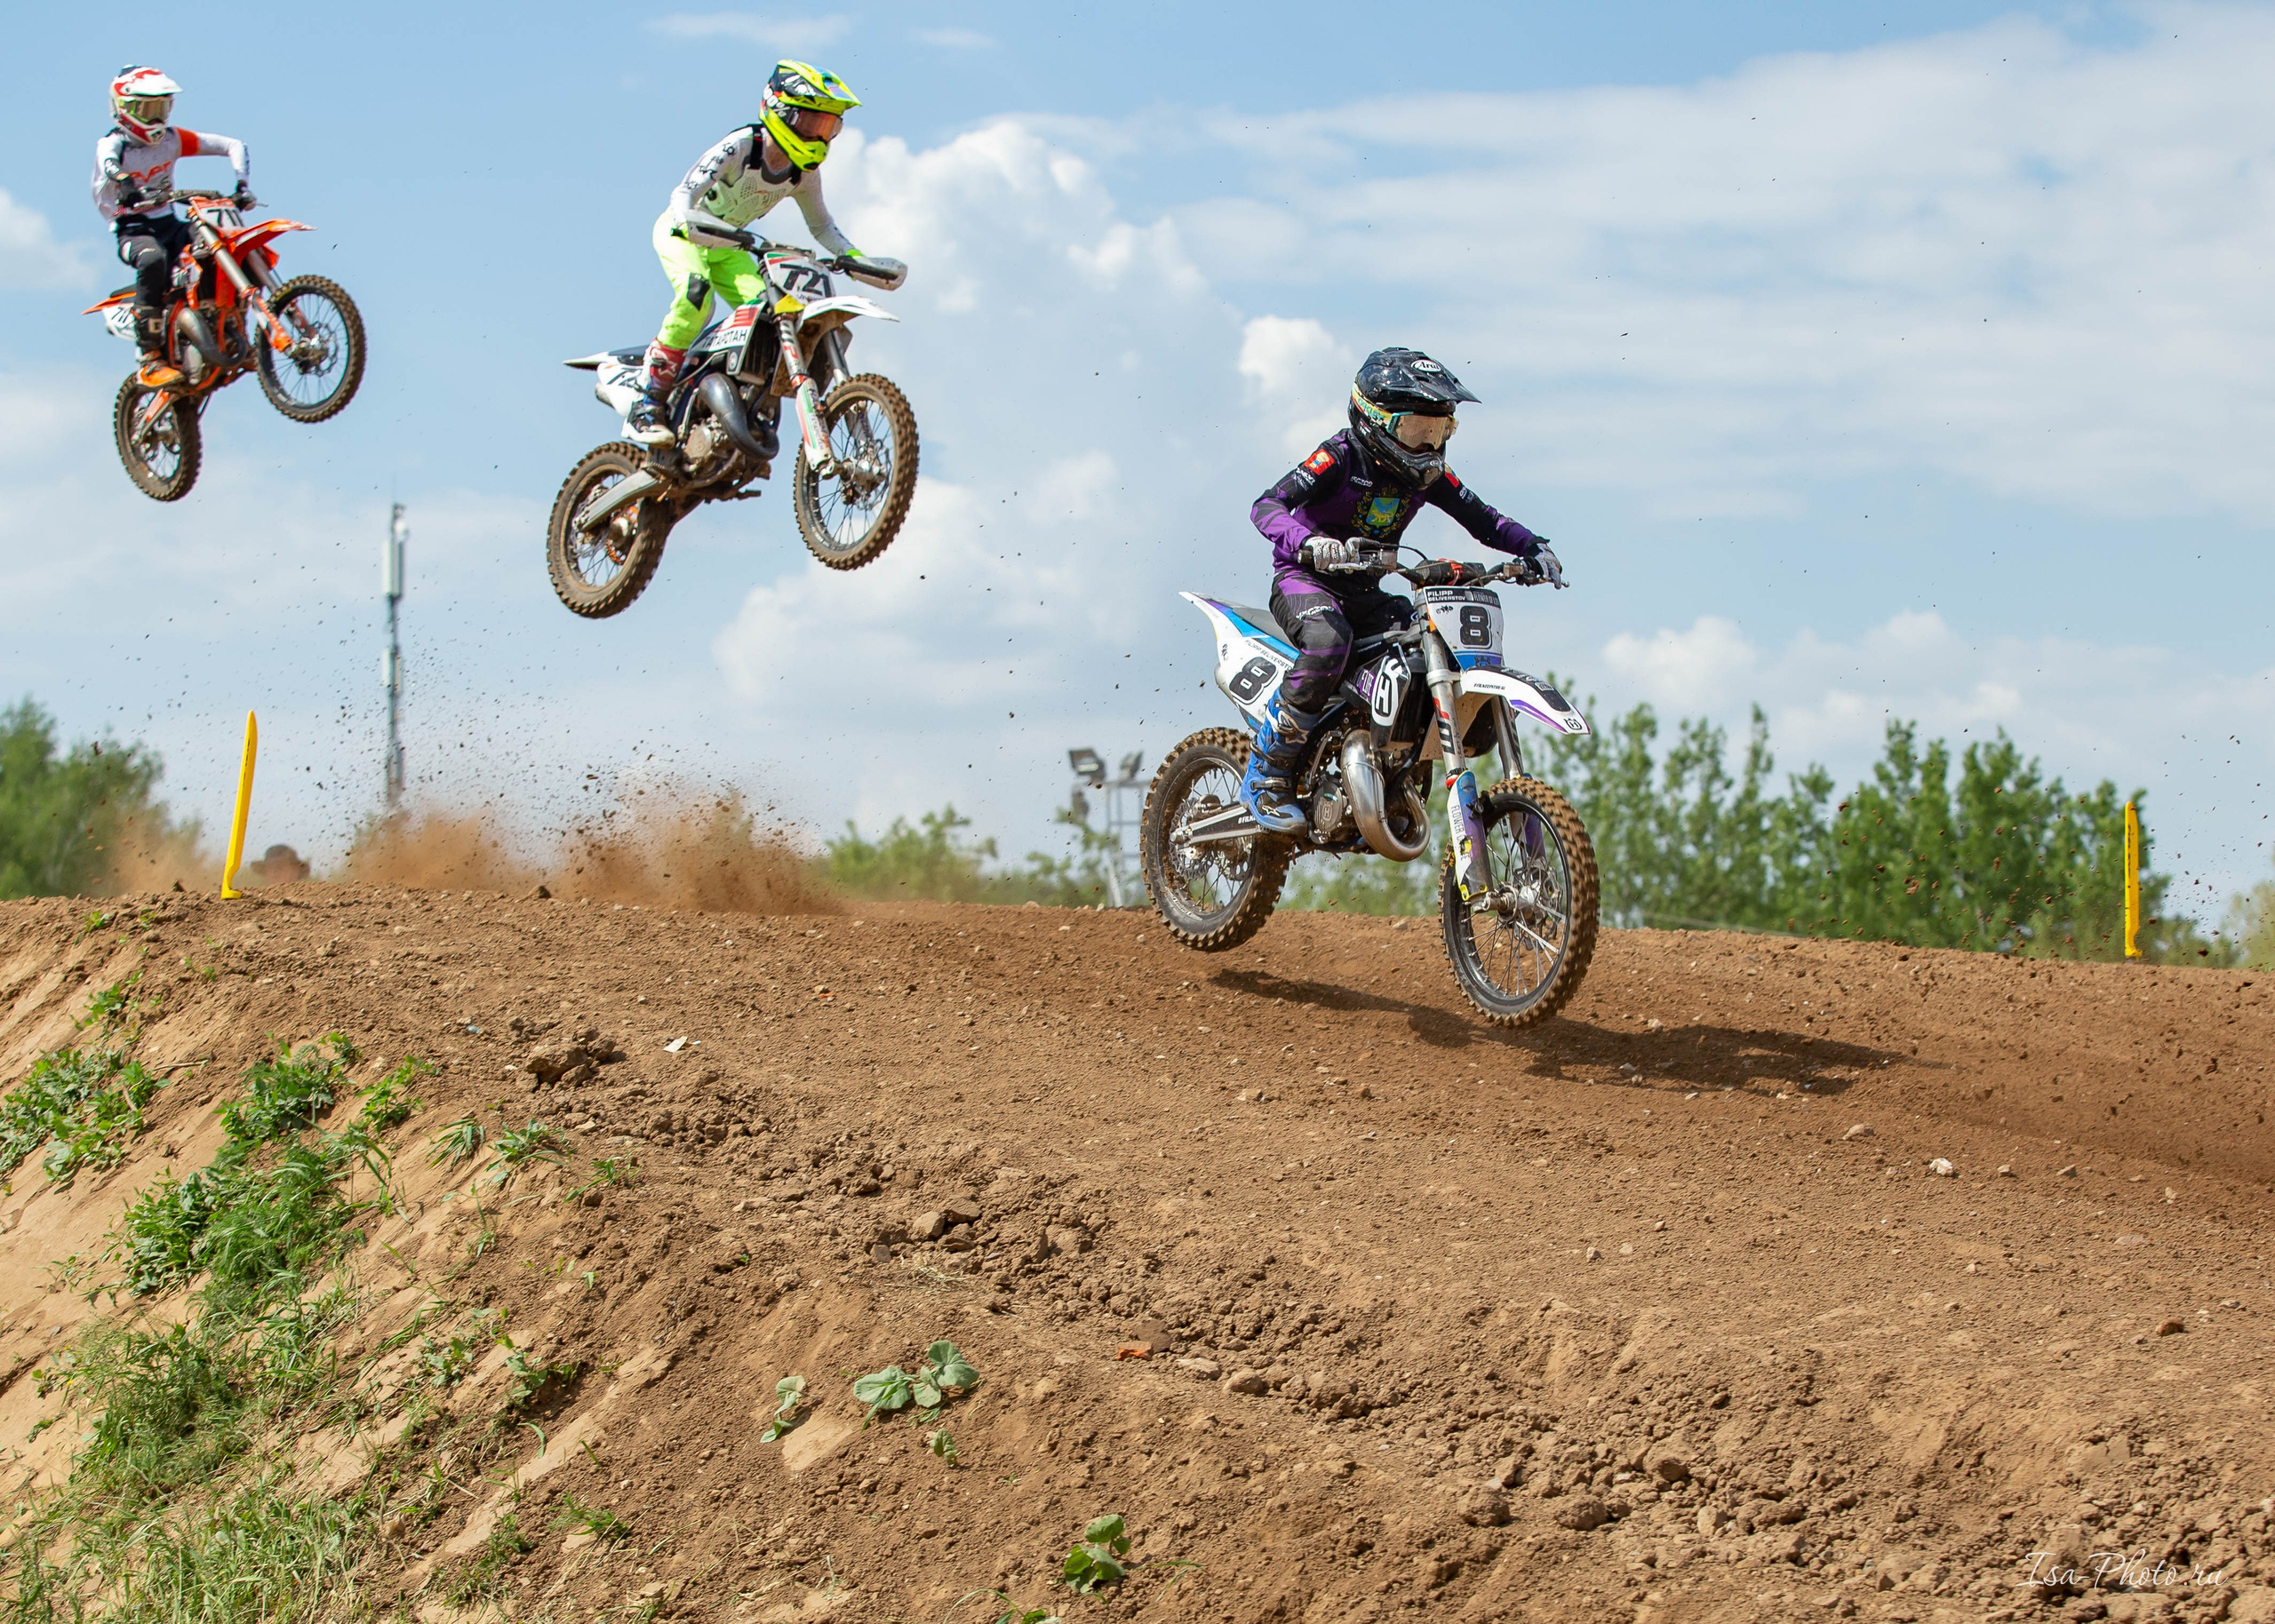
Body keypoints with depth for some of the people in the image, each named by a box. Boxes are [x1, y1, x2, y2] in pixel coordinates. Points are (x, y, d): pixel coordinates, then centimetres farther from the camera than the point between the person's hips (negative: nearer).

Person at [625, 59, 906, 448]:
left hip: (728, 245, 6)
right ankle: (646, 405, -30)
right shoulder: (738, 148, -28)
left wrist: (860, 261, -6)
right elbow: (684, 193, -36)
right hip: (682, 231, -6)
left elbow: (820, 224, 7)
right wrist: (690, 221, -57)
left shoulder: (804, 173, -8)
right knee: (696, 298, -33)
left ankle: (754, 414, -3)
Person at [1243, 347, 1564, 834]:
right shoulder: (1341, 456, -16)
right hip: (1305, 580, -7)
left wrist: (1534, 548, -9)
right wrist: (1310, 544, -46)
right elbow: (1267, 506, -26)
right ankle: (1266, 777, -29)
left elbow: (1482, 519, 10)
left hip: (1365, 593, 7)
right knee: (1329, 642, -39)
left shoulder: (1428, 473, 3)